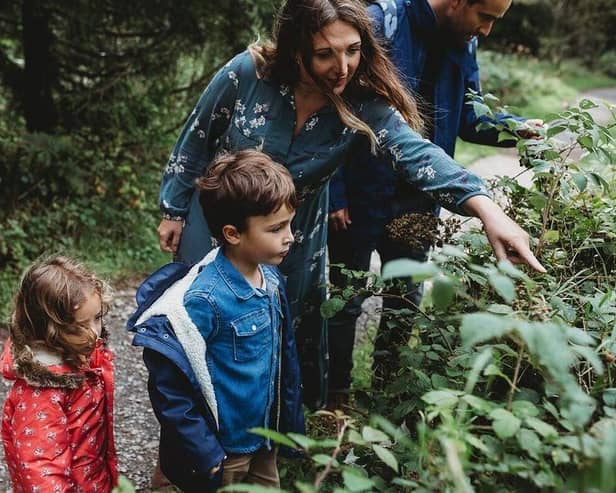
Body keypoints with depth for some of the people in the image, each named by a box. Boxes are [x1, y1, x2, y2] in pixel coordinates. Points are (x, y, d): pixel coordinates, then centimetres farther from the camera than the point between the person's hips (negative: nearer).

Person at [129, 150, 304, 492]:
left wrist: (292, 423, 14)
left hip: (265, 443, 7)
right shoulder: (202, 301, -26)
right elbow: (169, 390, -22)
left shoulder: (271, 279, -4)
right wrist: (206, 458, -19)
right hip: (220, 454, -7)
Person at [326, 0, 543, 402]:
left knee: (406, 299, 17)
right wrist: (334, 194, -19)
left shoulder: (464, 43, 3)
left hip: (418, 201, 7)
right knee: (348, 299, 8)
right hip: (361, 196, -6)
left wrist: (516, 128, -10)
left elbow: (468, 114, 10)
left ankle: (387, 388, 36)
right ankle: (337, 395, 26)